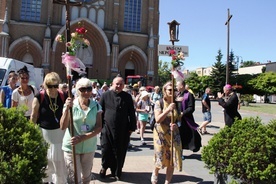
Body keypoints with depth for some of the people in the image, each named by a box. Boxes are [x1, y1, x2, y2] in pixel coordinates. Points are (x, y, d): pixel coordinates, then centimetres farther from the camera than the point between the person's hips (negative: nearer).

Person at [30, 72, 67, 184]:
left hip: (60, 132, 1)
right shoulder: (39, 98, -12)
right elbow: (33, 117, -4)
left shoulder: (63, 97, -7)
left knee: (60, 160, 8)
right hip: (43, 132, 0)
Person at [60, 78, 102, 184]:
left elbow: (99, 127, -7)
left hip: (89, 147, 2)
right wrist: (67, 108, -25)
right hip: (71, 147, -2)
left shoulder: (96, 106, -2)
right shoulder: (70, 105, -6)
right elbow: (63, 127, -12)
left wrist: (83, 137, -20)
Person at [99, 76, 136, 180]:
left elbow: (132, 114, 4)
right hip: (107, 129, -1)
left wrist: (132, 128, 2)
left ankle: (117, 172, 28)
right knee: (106, 150, 7)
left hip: (123, 130, 1)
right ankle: (104, 167, 34)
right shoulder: (105, 95, 0)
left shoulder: (127, 97, 3)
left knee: (120, 152, 9)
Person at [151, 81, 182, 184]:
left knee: (172, 159, 2)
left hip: (174, 134, 3)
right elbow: (158, 119, -17)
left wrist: (176, 125, -14)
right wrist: (168, 109, -27)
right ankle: (155, 173, 40)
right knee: (160, 157, 6)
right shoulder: (159, 103, -8)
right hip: (161, 133, -3)